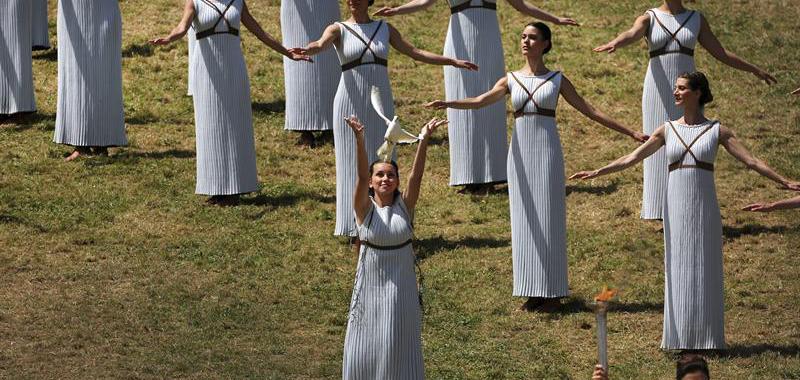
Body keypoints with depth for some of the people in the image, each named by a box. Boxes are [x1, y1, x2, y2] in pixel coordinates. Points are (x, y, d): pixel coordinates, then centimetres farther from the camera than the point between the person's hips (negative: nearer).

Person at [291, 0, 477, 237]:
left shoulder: (385, 29, 10)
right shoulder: (338, 30, 0)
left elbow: (415, 53, 12)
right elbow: (320, 45, -20)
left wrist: (453, 61, 7)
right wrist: (306, 51, -45)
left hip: (381, 103, 2)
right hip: (350, 104, -2)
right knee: (353, 163, 0)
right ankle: (354, 225, 6)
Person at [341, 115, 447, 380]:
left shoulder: (405, 206, -3)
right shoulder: (365, 209, -8)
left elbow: (416, 175, -15)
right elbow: (361, 176, -22)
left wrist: (424, 139, -28)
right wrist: (360, 141, -37)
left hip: (402, 286, 1)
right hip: (371, 285, -1)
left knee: (400, 346, 9)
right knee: (366, 345, 7)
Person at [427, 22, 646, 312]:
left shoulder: (557, 80, 5)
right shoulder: (511, 80, 9)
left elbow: (590, 111, 8)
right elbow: (480, 101, -6)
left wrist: (630, 132, 5)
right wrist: (447, 104, -25)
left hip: (548, 152, -2)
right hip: (520, 154, 2)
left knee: (548, 219, -2)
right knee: (525, 221, 2)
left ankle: (553, 292, 3)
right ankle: (533, 291, 8)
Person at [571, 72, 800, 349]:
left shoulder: (717, 131, 2)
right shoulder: (668, 130, 7)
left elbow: (751, 161, -1)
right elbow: (632, 158, 6)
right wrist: (596, 173, -1)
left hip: (704, 209, -2)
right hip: (676, 208, 2)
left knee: (704, 272, 0)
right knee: (678, 272, 3)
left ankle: (707, 340, 6)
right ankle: (679, 338, 10)